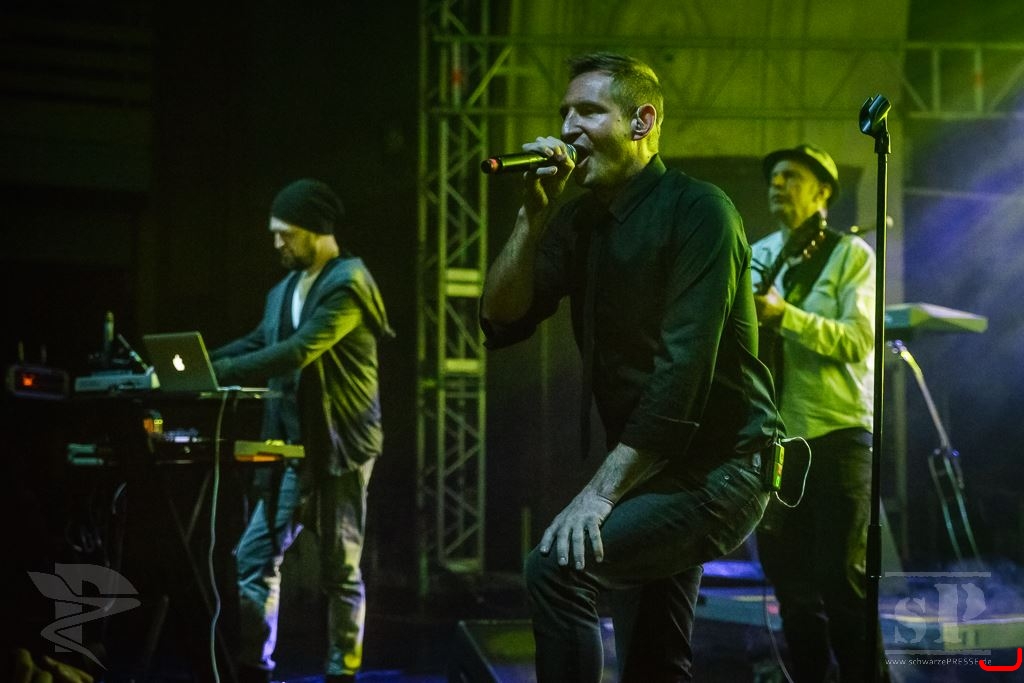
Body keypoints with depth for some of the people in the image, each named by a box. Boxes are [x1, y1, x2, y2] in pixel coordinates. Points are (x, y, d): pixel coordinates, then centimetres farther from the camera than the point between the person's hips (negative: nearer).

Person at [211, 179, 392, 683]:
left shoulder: (349, 283, -13)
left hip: (339, 445, -8)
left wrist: (219, 372, -25)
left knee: (339, 570, 2)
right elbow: (258, 344, 17)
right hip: (292, 446, 8)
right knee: (255, 556, 3)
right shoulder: (286, 289, 14)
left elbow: (298, 351, -23)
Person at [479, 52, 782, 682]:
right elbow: (501, 322, 0)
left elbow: (684, 368, -24)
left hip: (717, 470, -8)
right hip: (647, 470, 8)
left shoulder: (697, 212, -16)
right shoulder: (580, 219, 6)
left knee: (557, 568, -26)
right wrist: (535, 214, -12)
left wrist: (600, 493, -26)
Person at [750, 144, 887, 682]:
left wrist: (784, 314, -22)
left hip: (837, 434, -5)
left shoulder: (850, 254, -1)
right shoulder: (755, 257, 12)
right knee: (790, 579, 9)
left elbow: (860, 341, -14)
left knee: (841, 577, -7)